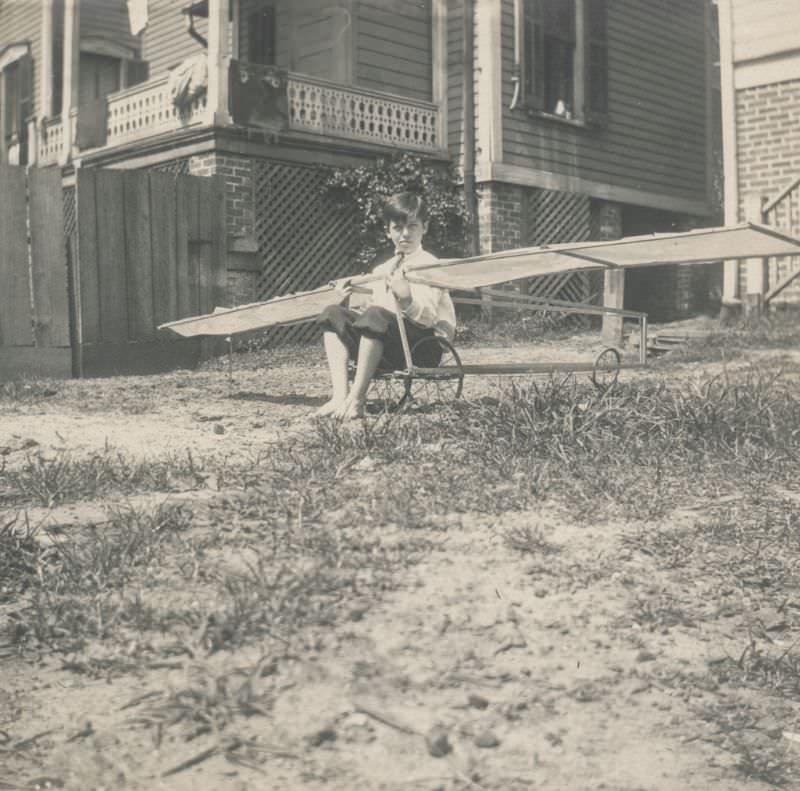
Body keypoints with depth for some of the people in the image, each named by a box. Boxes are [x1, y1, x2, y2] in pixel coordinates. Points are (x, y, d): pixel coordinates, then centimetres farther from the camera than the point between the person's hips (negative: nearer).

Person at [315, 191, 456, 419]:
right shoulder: (381, 270, 18)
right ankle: (340, 394, -21)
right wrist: (349, 298, 2)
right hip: (385, 349, 7)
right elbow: (370, 305, 19)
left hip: (424, 346, -7)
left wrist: (407, 299, -36)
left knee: (375, 315, -33)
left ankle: (356, 399, -30)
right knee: (333, 314, -5)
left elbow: (428, 318, -17)